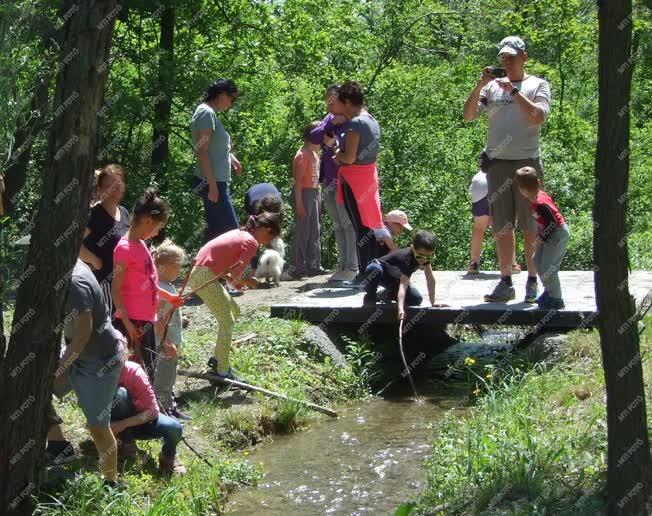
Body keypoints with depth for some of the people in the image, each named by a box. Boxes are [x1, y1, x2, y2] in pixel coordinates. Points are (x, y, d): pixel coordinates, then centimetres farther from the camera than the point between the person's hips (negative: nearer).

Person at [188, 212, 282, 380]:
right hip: (205, 277, -10)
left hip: (199, 273, 10)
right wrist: (246, 281, 2)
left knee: (233, 311, 20)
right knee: (227, 321, -2)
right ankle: (223, 371, 3)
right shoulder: (251, 242, -12)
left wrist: (238, 279, 5)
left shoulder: (241, 233, 15)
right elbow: (236, 274, -19)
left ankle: (217, 359, 26)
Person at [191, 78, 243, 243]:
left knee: (216, 230, 13)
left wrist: (232, 159, 9)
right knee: (231, 229, -12)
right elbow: (201, 152, -20)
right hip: (212, 182, -10)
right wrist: (212, 185, -22)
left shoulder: (211, 113, 17)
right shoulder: (206, 113, -13)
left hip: (217, 181, 10)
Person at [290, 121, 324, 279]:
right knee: (302, 232, -7)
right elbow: (298, 180, -18)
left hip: (314, 193, 9)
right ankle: (299, 268, -4)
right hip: (303, 194, -9)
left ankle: (314, 265, 17)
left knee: (314, 232, 11)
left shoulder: (315, 155, 14)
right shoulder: (302, 156, -14)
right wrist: (299, 203, -21)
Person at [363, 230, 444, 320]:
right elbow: (403, 284, -50)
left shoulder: (425, 256, -18)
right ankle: (370, 297, -19)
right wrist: (400, 308, -60)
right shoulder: (406, 258, -39)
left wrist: (433, 303, -15)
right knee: (374, 268, -44)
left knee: (416, 300, -12)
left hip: (395, 279, 7)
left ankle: (390, 295, 15)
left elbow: (430, 279, -13)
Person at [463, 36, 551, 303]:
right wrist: (479, 86, -7)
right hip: (497, 163, 3)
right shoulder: (493, 86, 13)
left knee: (531, 228, 0)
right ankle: (506, 283, 11)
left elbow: (538, 117, -11)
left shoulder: (538, 85, 5)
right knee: (502, 227, 5)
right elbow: (468, 115, 5)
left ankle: (533, 282, 6)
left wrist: (513, 91, -12)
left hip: (526, 161, -3)